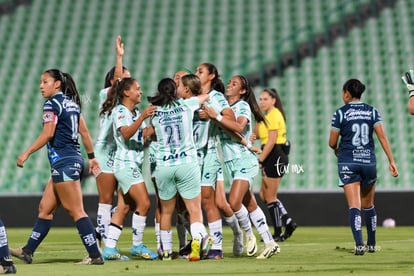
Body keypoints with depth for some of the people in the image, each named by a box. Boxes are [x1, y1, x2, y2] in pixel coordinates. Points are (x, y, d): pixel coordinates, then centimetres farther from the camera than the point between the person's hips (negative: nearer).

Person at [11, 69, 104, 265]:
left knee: (75, 211, -8)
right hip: (74, 159, 10)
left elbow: (48, 133, -20)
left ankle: (95, 256, -9)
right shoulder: (71, 103, 15)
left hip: (63, 162, -10)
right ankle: (27, 251, 17)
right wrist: (92, 157, 23)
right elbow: (84, 132, 17)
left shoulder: (52, 104, -10)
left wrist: (27, 153, -16)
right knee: (45, 208, 13)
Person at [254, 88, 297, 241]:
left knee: (270, 197, -4)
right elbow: (256, 135, 14)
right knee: (264, 194, 13)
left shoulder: (273, 115, -13)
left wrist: (260, 160, -20)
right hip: (272, 158, 10)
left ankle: (278, 233, 2)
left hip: (276, 156, -10)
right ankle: (288, 222, 16)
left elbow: (271, 141, -19)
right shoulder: (268, 115, 19)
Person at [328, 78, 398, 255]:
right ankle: (371, 244, 25)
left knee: (354, 205, -7)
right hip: (369, 161, 3)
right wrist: (391, 161, -1)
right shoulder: (372, 112, 5)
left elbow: (332, 143, 0)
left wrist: (337, 151, 23)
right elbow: (382, 137, -2)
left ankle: (359, 244, -20)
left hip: (348, 163, -3)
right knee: (368, 205, 18)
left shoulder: (341, 113, -3)